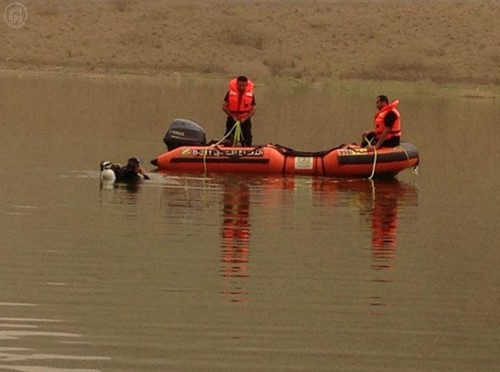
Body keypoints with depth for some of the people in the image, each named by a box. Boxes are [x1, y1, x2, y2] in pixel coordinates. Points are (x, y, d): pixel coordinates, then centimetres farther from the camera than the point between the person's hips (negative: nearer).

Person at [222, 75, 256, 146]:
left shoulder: (250, 94, -6)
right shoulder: (231, 92, -8)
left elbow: (253, 110, -2)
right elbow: (224, 107, -5)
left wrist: (245, 118, -18)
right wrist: (233, 116, -15)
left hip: (245, 120, 0)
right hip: (232, 119, 0)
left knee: (247, 143, -4)